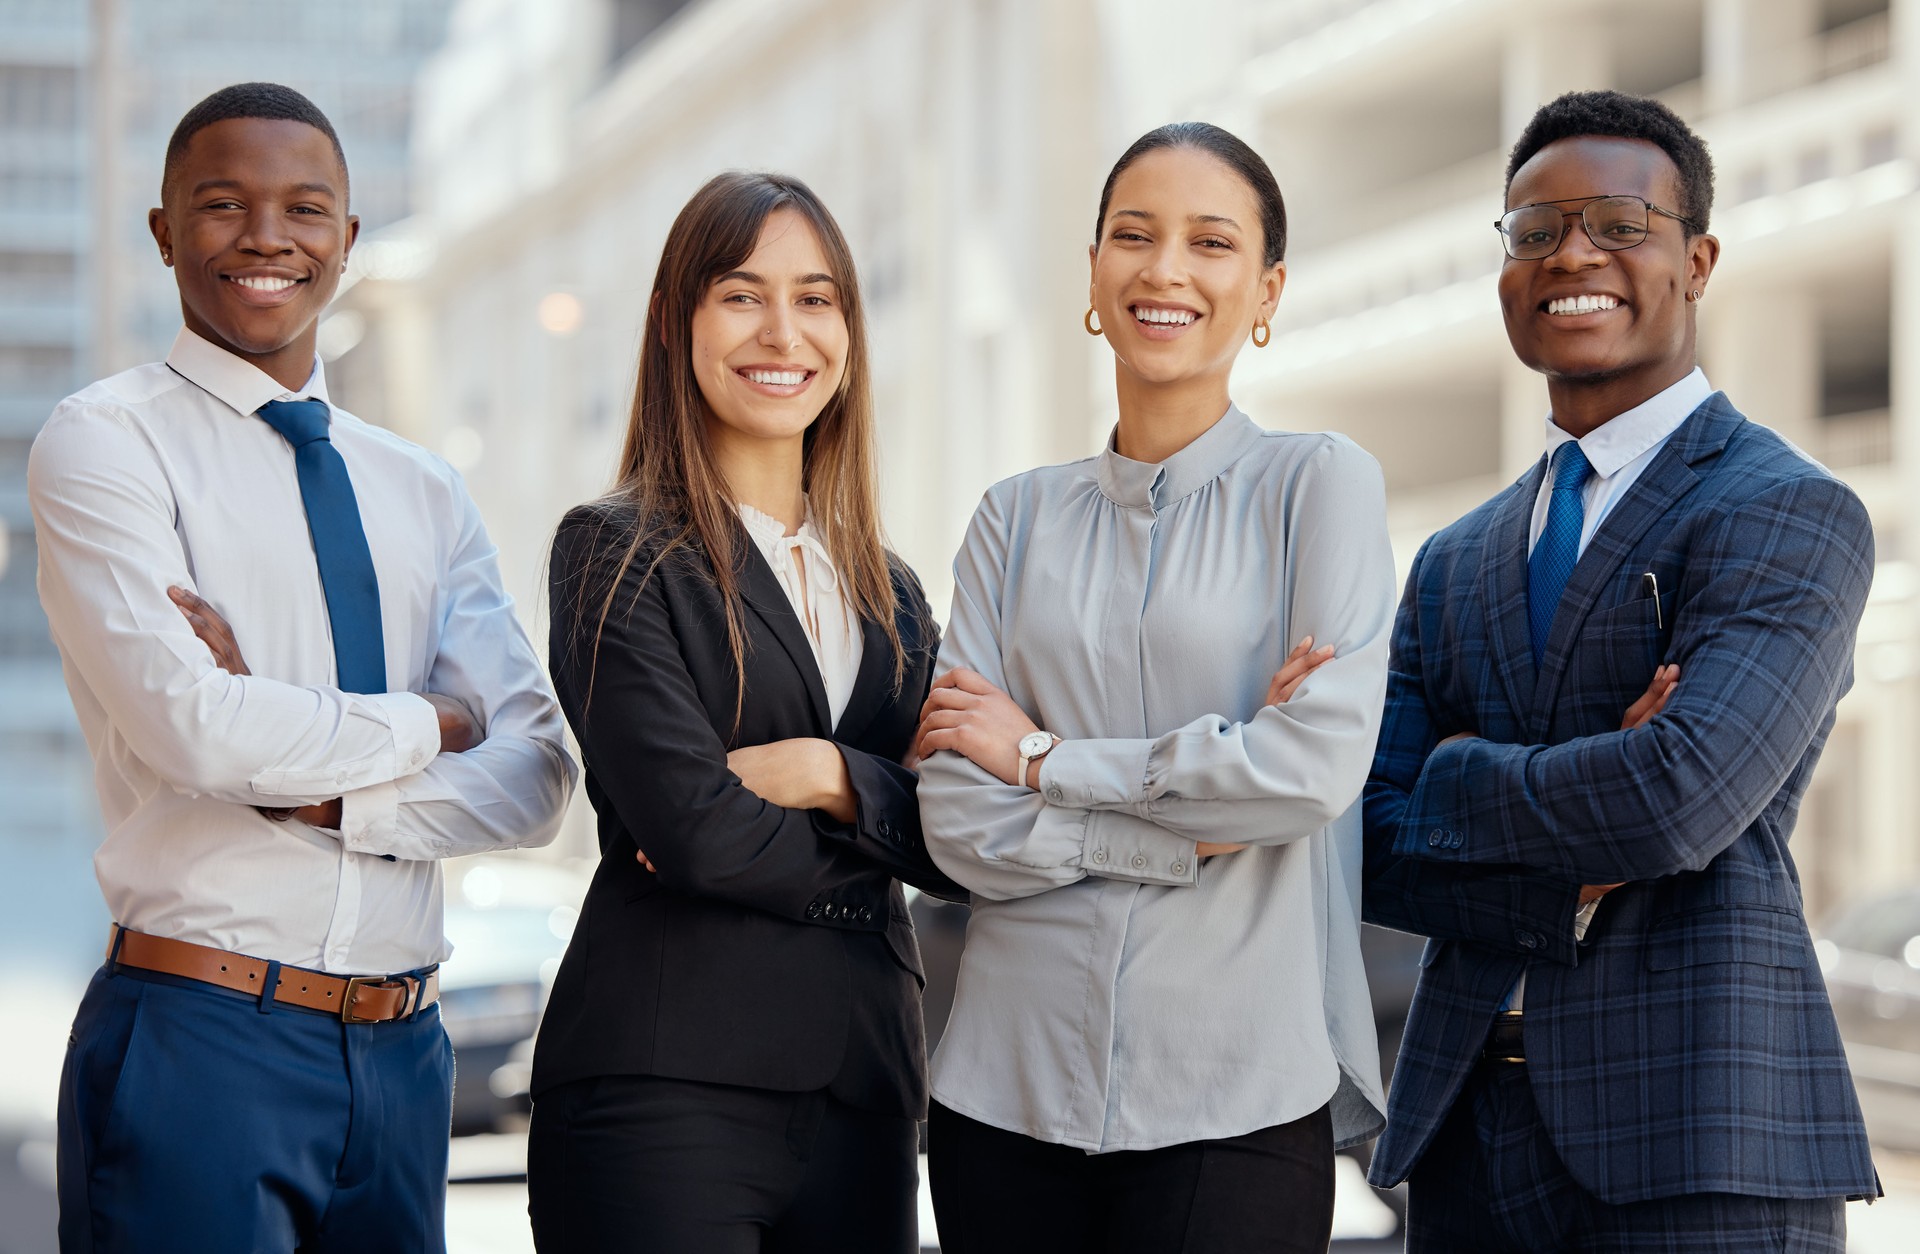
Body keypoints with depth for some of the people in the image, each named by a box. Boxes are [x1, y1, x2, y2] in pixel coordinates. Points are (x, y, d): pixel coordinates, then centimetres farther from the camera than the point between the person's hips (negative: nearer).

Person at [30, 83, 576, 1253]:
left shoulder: (425, 493, 14)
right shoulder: (106, 442, -2)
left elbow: (533, 776, 2)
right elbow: (193, 726, -16)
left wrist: (317, 797, -12)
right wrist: (422, 726, -3)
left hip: (402, 1053, 5)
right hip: (201, 1036, -5)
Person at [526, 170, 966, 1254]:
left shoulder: (889, 590, 16)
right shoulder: (619, 554, -2)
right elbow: (690, 828, -13)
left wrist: (830, 776, -10)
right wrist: (883, 825, 0)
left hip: (864, 1093, 6)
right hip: (668, 1086, -5)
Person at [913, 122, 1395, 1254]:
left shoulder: (1319, 484, 1)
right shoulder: (1020, 518, 10)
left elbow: (1320, 764, -13)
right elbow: (959, 819, 1)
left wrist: (1043, 758, -5)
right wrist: (1194, 830, -11)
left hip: (1236, 1096, -3)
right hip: (1011, 1082, 3)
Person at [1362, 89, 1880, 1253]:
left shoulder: (1792, 514, -4)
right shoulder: (1455, 566, 16)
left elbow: (1682, 799, -19)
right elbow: (1371, 849, 7)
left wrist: (1459, 779, -2)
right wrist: (1573, 889, -11)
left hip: (1699, 1151, -6)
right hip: (1467, 1139, 6)